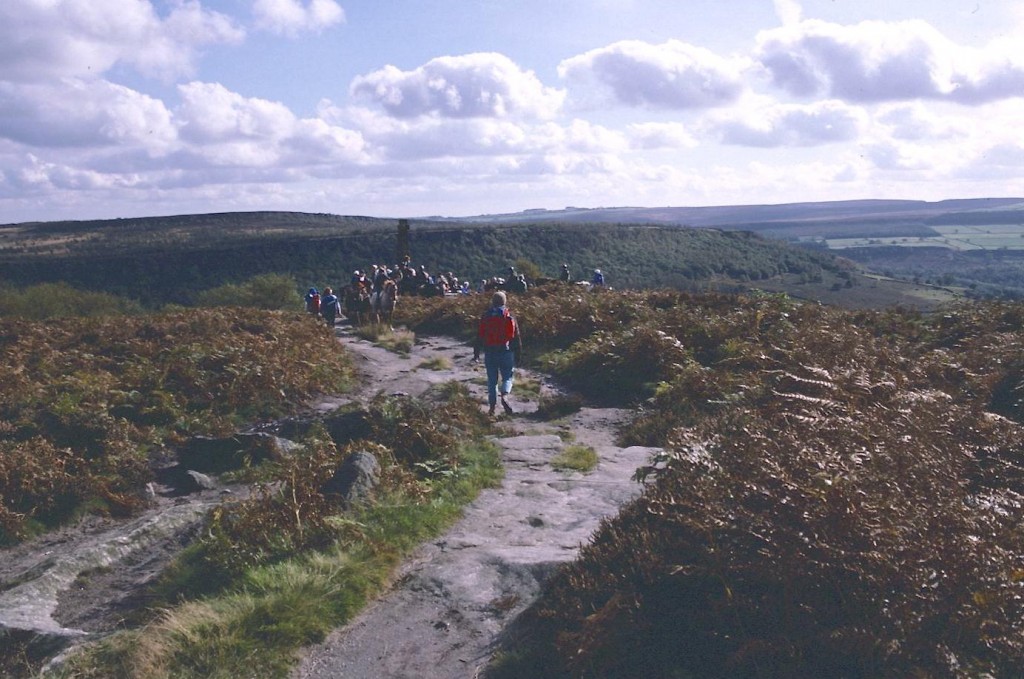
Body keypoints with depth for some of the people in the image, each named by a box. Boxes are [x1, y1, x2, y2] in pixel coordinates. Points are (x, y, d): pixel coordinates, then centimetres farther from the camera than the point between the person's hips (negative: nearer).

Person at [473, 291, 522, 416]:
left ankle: (492, 406, 9)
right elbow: (516, 338, 0)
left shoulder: (485, 317, 0)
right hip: (506, 353, -1)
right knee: (507, 377, 10)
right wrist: (518, 356, 8)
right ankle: (504, 395, -17)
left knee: (492, 380, 10)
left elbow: (479, 336, 3)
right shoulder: (510, 318, -3)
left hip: (490, 353, 1)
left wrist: (476, 353, 11)